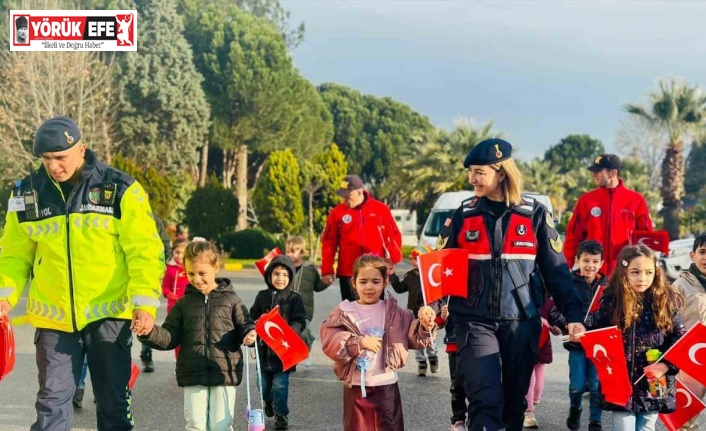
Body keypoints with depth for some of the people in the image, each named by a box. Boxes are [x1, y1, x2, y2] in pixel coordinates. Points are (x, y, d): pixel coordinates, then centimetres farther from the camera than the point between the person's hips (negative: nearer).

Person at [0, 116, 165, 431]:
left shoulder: (120, 189, -6)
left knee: (113, 400, 9)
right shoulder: (27, 193, 3)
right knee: (52, 401, 6)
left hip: (109, 313, -2)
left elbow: (145, 251, -8)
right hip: (53, 317, 2)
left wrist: (145, 302, -16)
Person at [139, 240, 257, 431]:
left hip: (225, 373, -2)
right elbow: (170, 337, 6)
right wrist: (149, 332, -12)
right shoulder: (184, 303, 8)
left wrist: (250, 333, -16)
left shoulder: (231, 299, 2)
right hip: (193, 375, 2)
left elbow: (244, 325, 7)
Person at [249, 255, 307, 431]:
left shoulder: (294, 298, -5)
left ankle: (281, 415, 12)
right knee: (264, 383, 16)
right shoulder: (262, 296, 4)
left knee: (280, 384, -4)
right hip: (264, 348, 4)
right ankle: (269, 403, 46)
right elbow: (253, 318, 9)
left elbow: (299, 322, -10)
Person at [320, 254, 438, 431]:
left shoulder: (393, 312, 1)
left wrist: (425, 326, -20)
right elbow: (329, 340, -14)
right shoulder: (344, 312, -3)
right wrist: (360, 342, -24)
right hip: (356, 385, 0)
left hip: (386, 385, 0)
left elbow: (416, 337, 2)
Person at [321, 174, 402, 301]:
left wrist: (393, 261, -4)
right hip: (348, 272, 1)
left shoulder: (380, 209, 0)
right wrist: (327, 270, -1)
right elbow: (329, 243, 4)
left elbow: (394, 236, 5)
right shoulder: (337, 212, 1)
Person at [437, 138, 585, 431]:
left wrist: (573, 314, -3)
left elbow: (556, 269, 3)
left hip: (522, 321, 1)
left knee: (515, 401, 12)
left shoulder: (534, 214, 0)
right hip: (474, 321, 0)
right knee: (485, 401, -11)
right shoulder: (464, 215, 2)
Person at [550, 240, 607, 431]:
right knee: (577, 384, 4)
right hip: (576, 342, -1)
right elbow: (555, 311, -8)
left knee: (596, 385, 4)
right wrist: (569, 324, -23)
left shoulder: (606, 285, 3)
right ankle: (575, 410, 33)